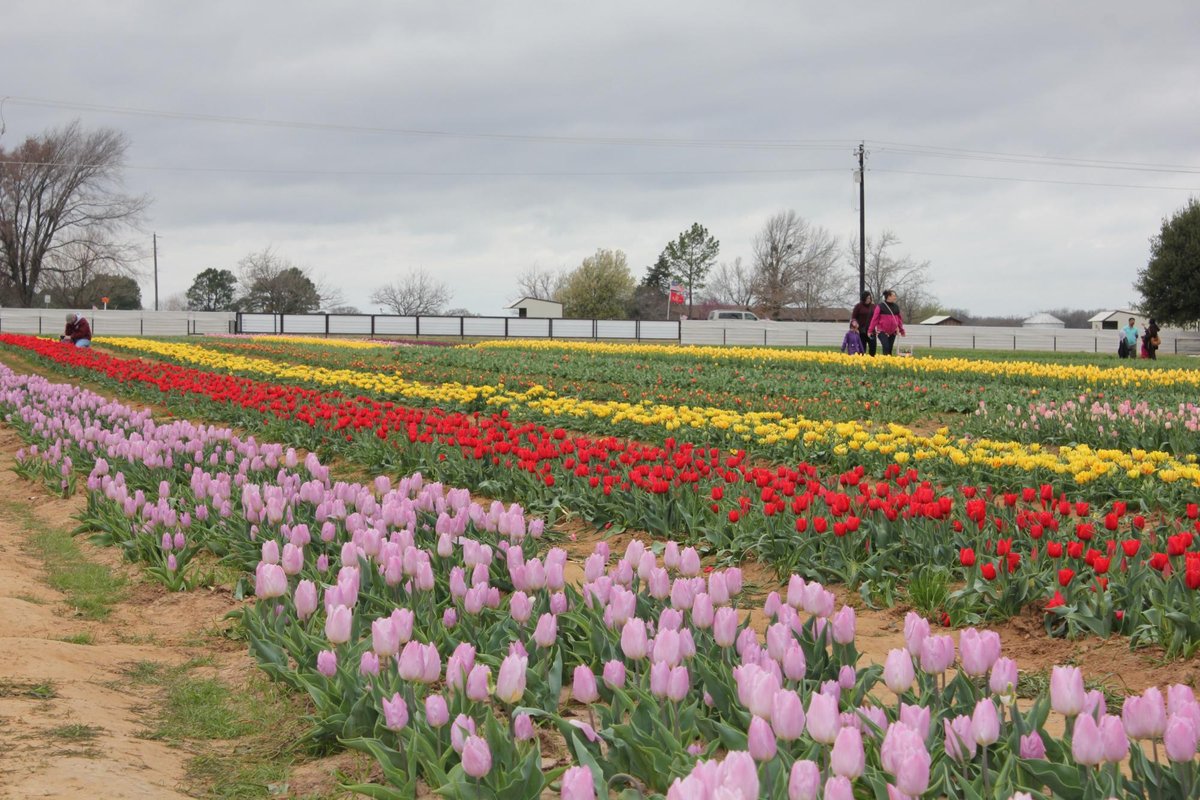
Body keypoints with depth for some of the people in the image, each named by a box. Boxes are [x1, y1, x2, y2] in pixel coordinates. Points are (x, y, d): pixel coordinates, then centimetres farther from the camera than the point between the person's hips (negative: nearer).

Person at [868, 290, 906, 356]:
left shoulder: (896, 307, 10)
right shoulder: (880, 306, -6)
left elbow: (899, 319, 16)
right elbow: (875, 318, -7)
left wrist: (901, 330, 16)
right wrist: (870, 330, -9)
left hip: (893, 332, 5)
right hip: (883, 332, -5)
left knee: (890, 349, 7)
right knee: (886, 348, -15)